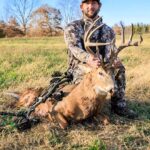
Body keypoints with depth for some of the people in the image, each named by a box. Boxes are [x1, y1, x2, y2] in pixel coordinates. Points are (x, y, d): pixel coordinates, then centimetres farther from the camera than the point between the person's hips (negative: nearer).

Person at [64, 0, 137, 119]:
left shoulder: (108, 30, 10)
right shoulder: (72, 28, 0)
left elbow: (110, 49, -7)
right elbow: (75, 48, -18)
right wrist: (88, 59, -42)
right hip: (80, 68, -3)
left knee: (119, 67, -24)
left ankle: (119, 105, -10)